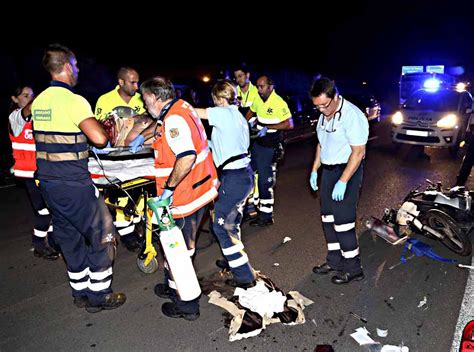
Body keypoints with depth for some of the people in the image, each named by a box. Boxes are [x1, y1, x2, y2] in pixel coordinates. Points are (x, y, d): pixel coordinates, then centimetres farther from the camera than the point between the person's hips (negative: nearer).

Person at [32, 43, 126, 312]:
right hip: (74, 184, -8)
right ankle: (99, 295, 17)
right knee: (102, 235, 6)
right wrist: (102, 126, -4)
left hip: (47, 181, 8)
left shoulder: (39, 101, 11)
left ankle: (81, 292, 31)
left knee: (70, 237, 18)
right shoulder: (74, 100, -15)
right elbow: (100, 138, -26)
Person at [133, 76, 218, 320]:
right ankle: (174, 287, 43)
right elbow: (159, 125, 33)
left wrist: (168, 187, -25)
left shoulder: (174, 119, -22)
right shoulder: (179, 108, 10)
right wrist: (142, 136, 44)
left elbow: (187, 157, -35)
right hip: (199, 188, 10)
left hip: (186, 195, -10)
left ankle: (187, 306, 23)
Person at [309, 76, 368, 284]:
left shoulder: (352, 115, -19)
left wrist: (342, 182, -23)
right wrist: (314, 170, 12)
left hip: (348, 171, -9)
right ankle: (334, 261, 27)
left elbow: (358, 152, -21)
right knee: (328, 217, 13)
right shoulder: (324, 115, 8)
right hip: (328, 170, 9)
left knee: (343, 220, -5)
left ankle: (353, 269, 13)